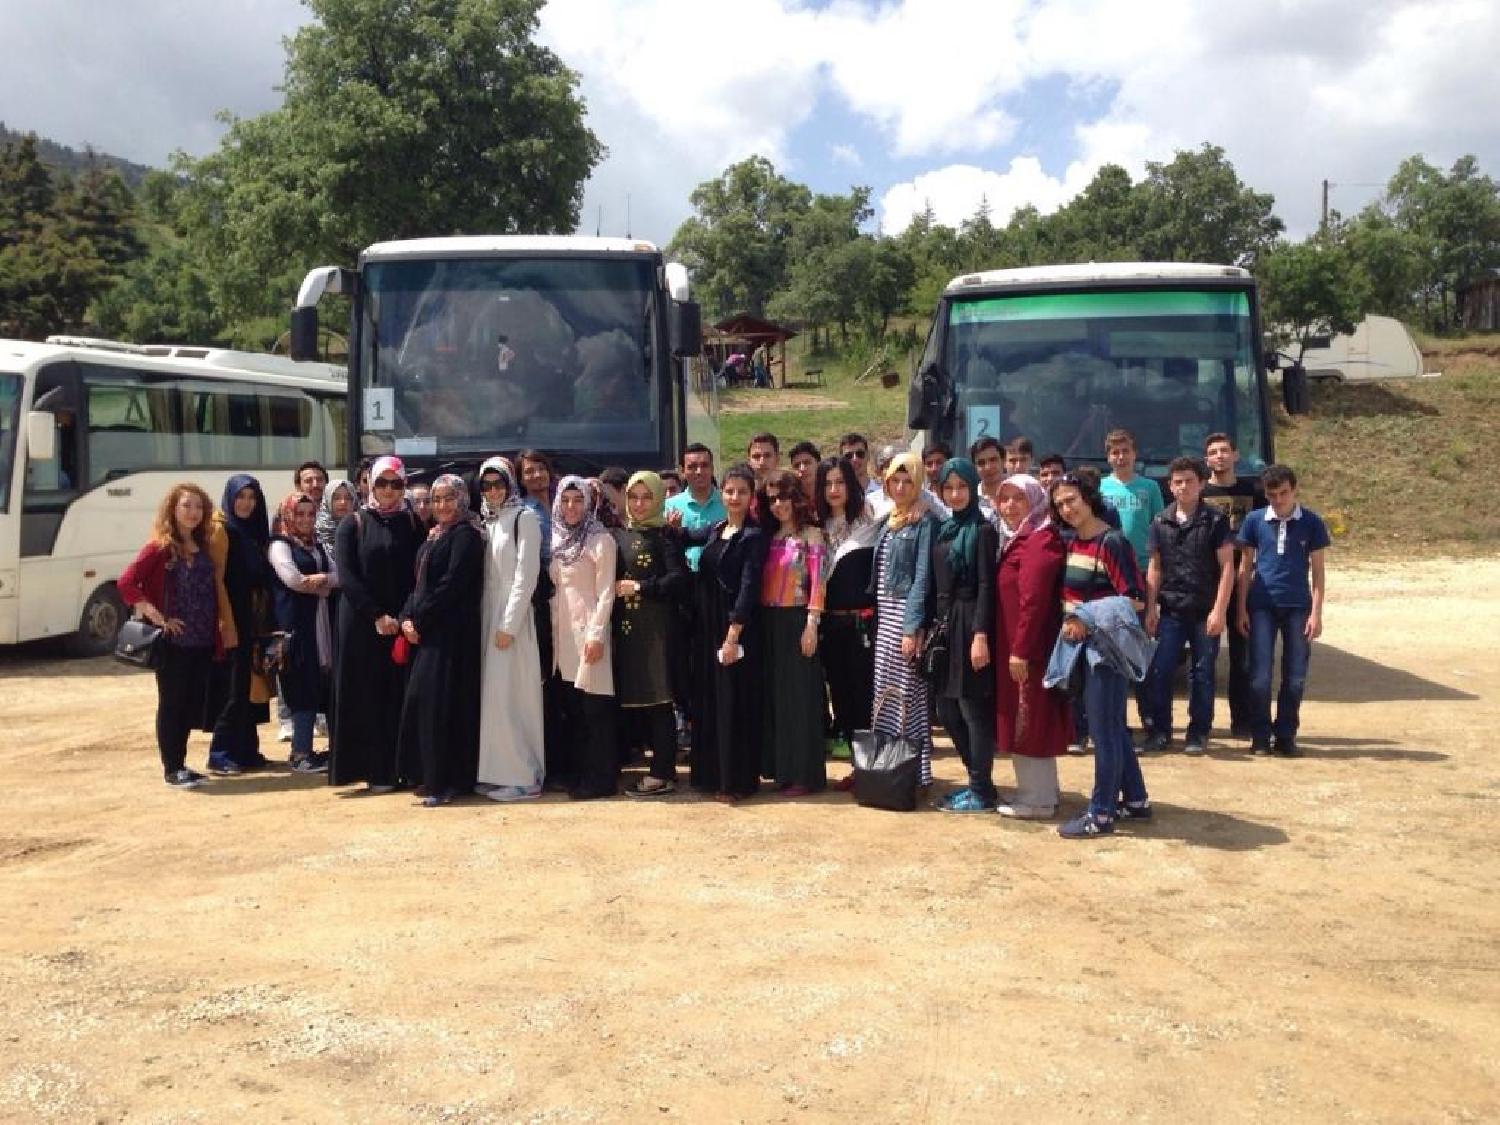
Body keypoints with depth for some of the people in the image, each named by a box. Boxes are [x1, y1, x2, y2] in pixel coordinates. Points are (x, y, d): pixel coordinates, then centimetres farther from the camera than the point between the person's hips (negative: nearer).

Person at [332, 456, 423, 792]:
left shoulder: (412, 525, 8)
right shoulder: (353, 523, 3)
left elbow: (420, 575, 4)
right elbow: (347, 576, -5)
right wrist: (377, 615, -13)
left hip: (403, 623, 1)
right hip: (362, 624, -1)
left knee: (400, 694, 0)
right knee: (368, 693, -1)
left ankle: (398, 768, 5)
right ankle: (374, 770, 3)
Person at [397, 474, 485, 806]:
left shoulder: (466, 534, -9)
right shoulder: (435, 534, 17)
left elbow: (452, 583, -16)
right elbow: (421, 582, 16)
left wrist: (419, 619, -13)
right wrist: (407, 616, 0)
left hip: (452, 632, -8)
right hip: (426, 630, 8)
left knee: (439, 701, -8)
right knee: (421, 700, 9)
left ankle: (446, 781, -2)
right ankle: (433, 777, 17)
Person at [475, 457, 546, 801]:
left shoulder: (524, 517, -6)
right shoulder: (487, 521, 14)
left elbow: (526, 575, -13)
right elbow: (483, 575, 14)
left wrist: (508, 625, -16)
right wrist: (487, 621, 1)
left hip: (513, 614, -7)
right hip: (488, 613, 7)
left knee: (511, 692, -7)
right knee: (493, 691, 7)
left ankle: (523, 776, -1)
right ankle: (498, 772, 14)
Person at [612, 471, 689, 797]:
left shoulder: (664, 535, -2)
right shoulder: (619, 536, 15)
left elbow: (679, 578, -11)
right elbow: (611, 578, 20)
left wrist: (639, 587, -10)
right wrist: (615, 589, 1)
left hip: (657, 626, -6)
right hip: (625, 626, 6)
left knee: (658, 699, -5)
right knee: (631, 697, 5)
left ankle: (662, 774, 1)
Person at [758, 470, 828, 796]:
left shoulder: (811, 536, -3)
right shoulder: (769, 537, 13)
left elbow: (818, 583, -10)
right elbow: (762, 582, 11)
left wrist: (811, 625, -16)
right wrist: (758, 620, 3)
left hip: (796, 621, -6)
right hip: (769, 622, 6)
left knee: (799, 694, -3)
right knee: (775, 693, 9)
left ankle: (804, 774, 2)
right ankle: (781, 767, 18)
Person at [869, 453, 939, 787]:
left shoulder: (924, 523, -6)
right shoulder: (887, 521, 16)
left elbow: (922, 577, -13)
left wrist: (913, 627, -18)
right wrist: (874, 616, 9)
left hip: (906, 615, -7)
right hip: (883, 616, 7)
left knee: (908, 694, -5)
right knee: (884, 692, 9)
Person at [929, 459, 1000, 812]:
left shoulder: (982, 530, -8)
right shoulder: (943, 529, 13)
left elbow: (986, 586, -14)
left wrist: (981, 635, -20)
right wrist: (930, 626, 12)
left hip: (969, 624, -8)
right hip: (944, 622, 8)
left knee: (973, 708, -2)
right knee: (947, 710, 11)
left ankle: (982, 791, 7)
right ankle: (976, 780, 23)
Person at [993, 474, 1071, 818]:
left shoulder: (1041, 541, -15)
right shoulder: (1018, 540, 16)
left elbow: (1034, 601, -22)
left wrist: (1020, 650, -24)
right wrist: (1013, 648, 14)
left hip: (1028, 646, -10)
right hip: (1014, 645, 10)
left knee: (1030, 721, -3)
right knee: (1024, 721, 16)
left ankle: (1037, 800, 5)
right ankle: (1040, 792, 25)